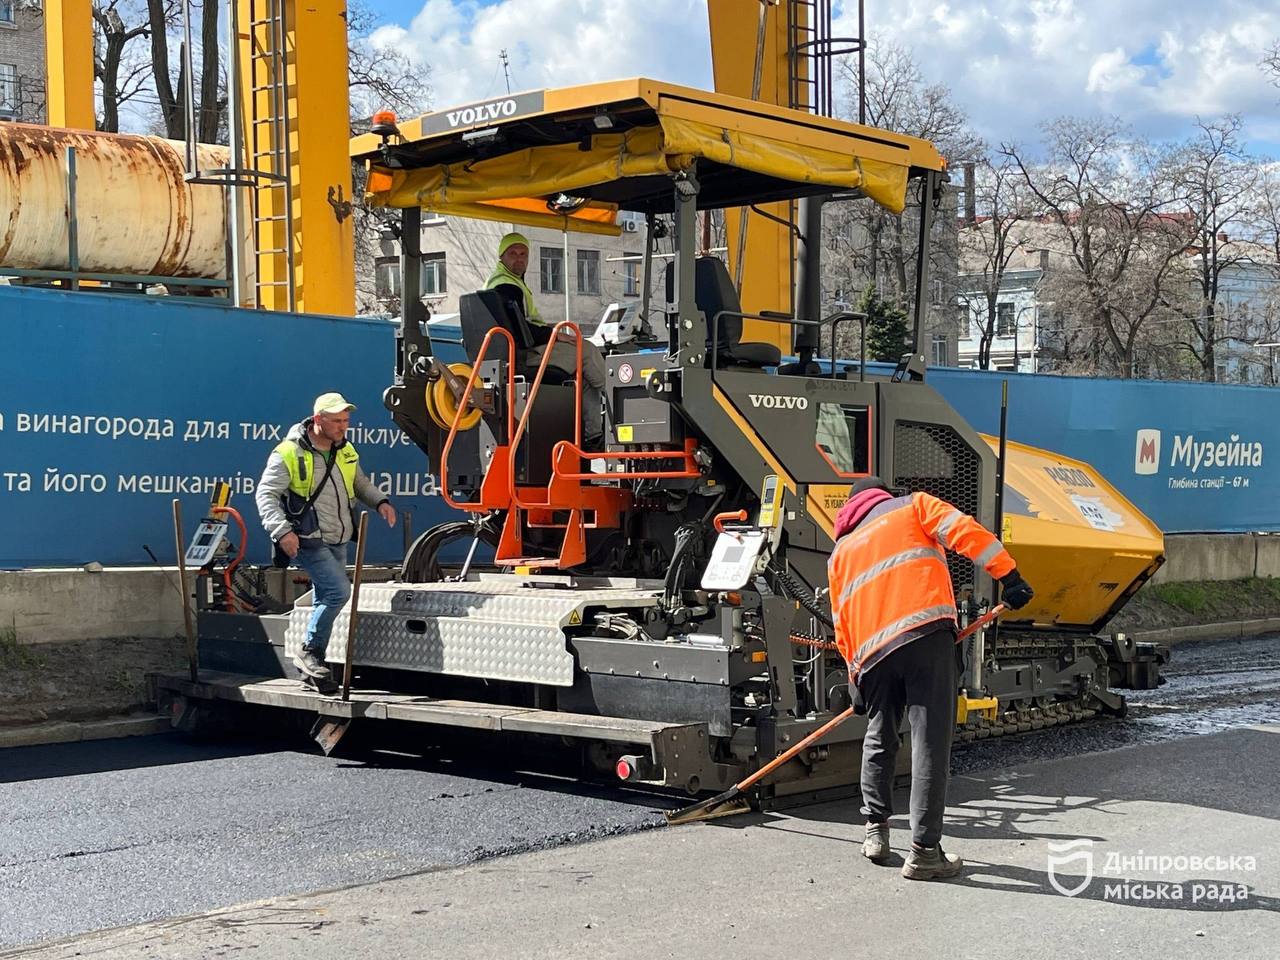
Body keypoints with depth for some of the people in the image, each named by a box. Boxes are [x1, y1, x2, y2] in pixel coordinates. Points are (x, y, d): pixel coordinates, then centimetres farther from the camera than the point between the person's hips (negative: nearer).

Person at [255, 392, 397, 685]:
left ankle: (311, 664, 23)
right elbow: (266, 495, -13)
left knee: (325, 600, 12)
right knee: (339, 591, -19)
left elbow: (360, 482, 24)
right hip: (309, 542, -8)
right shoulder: (289, 453, -13)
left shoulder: (345, 450, 8)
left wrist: (380, 501, 5)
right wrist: (282, 531, -26)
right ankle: (308, 652, -5)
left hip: (338, 541, 8)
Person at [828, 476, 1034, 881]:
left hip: (872, 650, 4)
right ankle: (924, 850, -9)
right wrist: (1009, 576, -3)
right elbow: (965, 532, 1)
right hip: (926, 633, -4)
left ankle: (876, 830, 25)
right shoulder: (912, 507, 20)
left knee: (879, 738, 23)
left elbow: (842, 625, 26)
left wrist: (858, 679, 32)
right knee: (930, 741, -6)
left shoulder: (840, 552, 30)